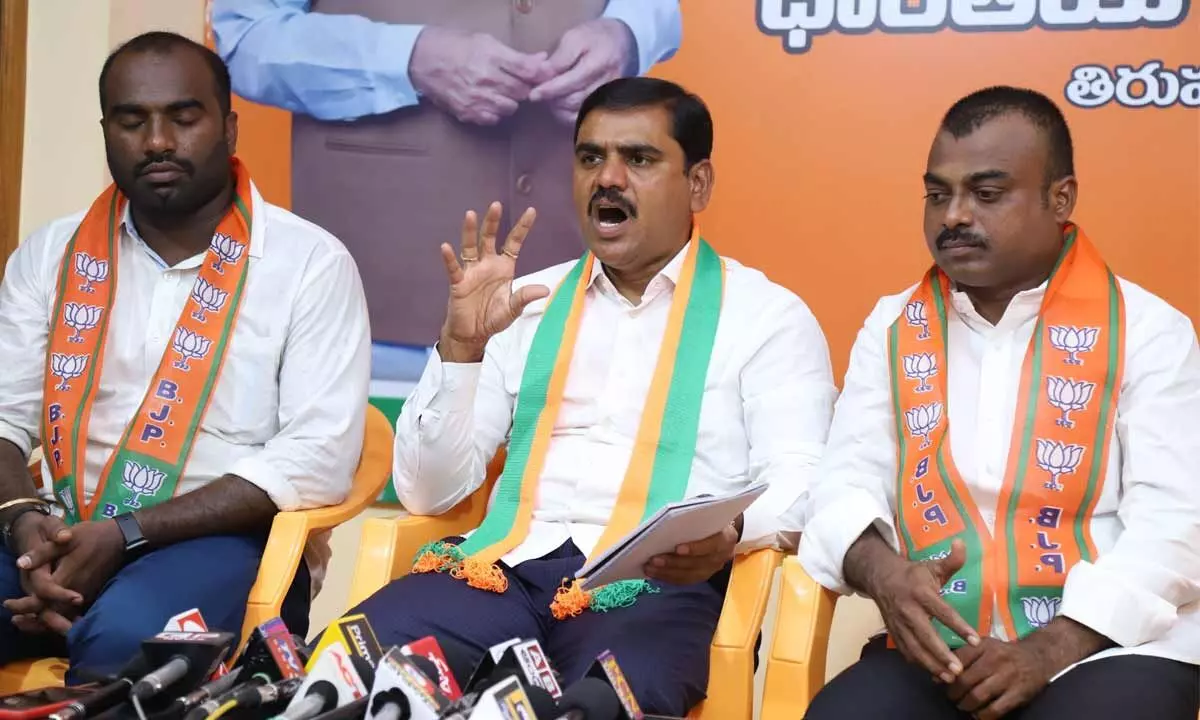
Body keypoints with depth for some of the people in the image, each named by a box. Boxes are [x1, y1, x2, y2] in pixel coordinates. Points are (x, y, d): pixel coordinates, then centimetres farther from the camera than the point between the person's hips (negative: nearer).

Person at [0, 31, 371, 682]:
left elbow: (318, 459, -12)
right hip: (63, 530, 4)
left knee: (126, 636, -36)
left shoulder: (311, 262, -3)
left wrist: (124, 535, -19)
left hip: (223, 537, -3)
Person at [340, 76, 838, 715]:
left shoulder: (769, 316, 8)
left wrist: (730, 534, -27)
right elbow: (428, 491, 11)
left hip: (656, 584, -3)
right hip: (508, 566, 4)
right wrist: (461, 344, -4)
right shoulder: (530, 304, 17)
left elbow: (800, 491, -4)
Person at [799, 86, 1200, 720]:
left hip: (1111, 644, -2)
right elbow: (847, 480, 6)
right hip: (941, 646, 2)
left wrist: (1050, 651, -18)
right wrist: (880, 569, -18)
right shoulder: (892, 327, 13)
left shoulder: (1149, 329, 2)